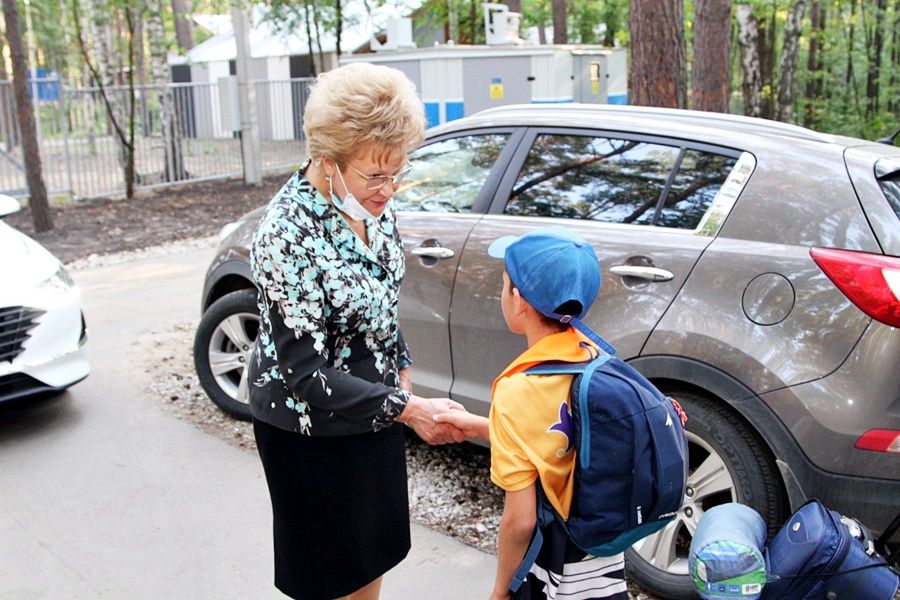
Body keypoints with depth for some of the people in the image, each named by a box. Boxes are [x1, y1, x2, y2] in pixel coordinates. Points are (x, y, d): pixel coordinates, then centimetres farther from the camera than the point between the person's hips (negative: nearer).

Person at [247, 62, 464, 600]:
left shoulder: (370, 200, -7)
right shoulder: (288, 237, -29)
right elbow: (306, 371, -27)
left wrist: (400, 370, 9)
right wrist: (408, 409, -27)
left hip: (373, 404, 7)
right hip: (312, 425, -7)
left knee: (376, 552, 23)